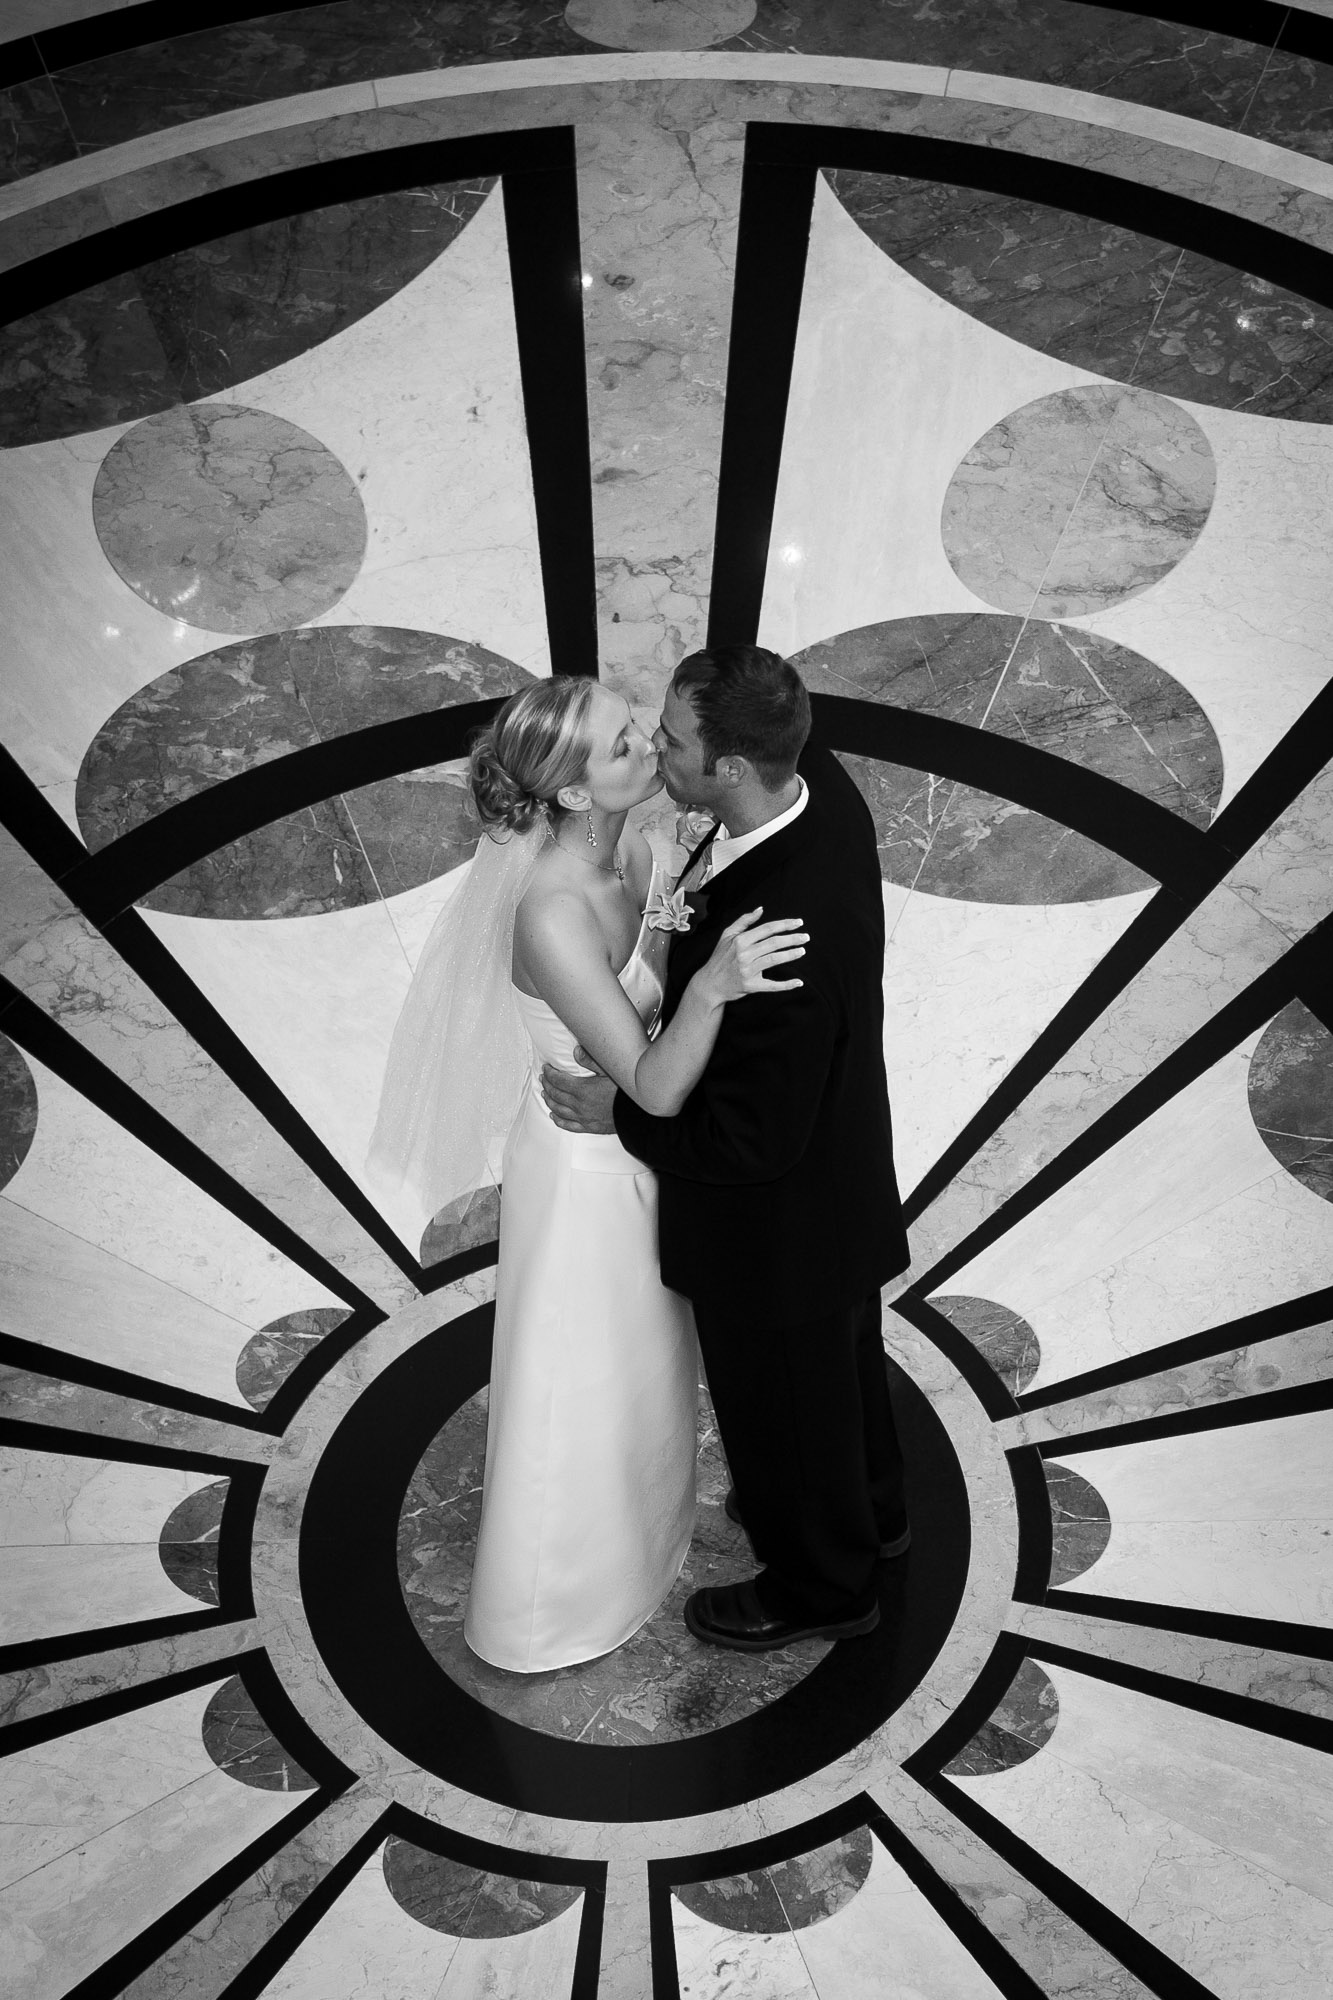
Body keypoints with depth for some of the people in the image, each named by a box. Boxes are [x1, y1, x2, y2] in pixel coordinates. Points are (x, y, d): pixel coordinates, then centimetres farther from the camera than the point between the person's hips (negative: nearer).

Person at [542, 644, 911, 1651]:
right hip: (842, 1169, 9)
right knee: (842, 1356, 32)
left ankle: (823, 1584, 51)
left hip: (777, 1225, -8)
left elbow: (750, 1138, -29)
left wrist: (620, 1111, -18)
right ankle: (871, 1510, 62)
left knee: (783, 1397, 20)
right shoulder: (821, 784, -15)